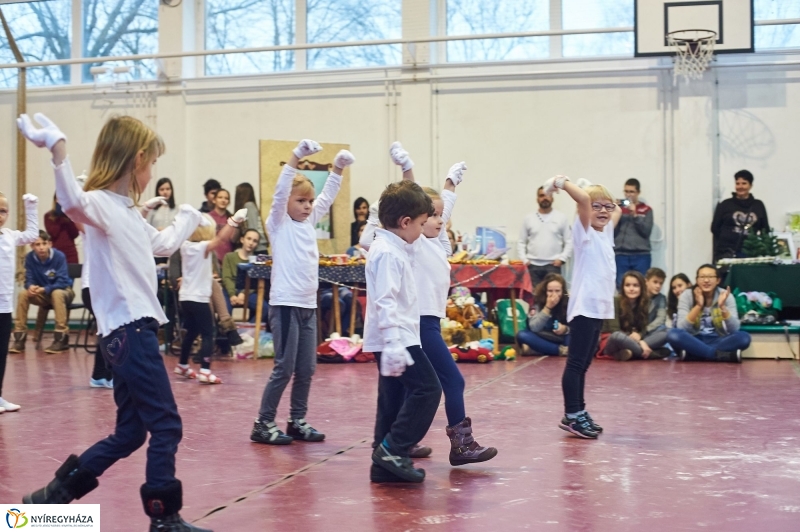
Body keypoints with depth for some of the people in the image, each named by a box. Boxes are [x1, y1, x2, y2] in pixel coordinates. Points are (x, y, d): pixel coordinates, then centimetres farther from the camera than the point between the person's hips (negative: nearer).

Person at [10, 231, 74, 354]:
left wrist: (45, 289, -38)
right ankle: (19, 338, -16)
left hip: (63, 290, -4)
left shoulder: (59, 256, -21)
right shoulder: (30, 258, -10)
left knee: (57, 294, -38)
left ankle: (62, 338, -35)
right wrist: (30, 286, -31)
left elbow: (62, 282, -23)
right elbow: (29, 279, -6)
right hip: (43, 294, 4)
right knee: (23, 294, -22)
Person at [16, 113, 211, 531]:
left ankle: (55, 494, 22)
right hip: (128, 330, -10)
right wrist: (57, 147, -46)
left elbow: (163, 245, 37)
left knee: (130, 433, 13)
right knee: (165, 425, -5)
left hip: (136, 328, 10)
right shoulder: (99, 204, -11)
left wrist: (187, 219, 50)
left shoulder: (129, 212, 19)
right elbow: (72, 203, -36)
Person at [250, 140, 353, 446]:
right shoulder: (278, 223, -4)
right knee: (284, 369, -5)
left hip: (309, 305, 7)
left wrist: (338, 169, 4)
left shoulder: (309, 221, 14)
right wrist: (295, 159, -27)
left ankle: (297, 421, 20)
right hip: (285, 304, -7)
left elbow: (326, 197, 16)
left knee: (306, 369, 10)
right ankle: (263, 424, 4)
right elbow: (280, 193, -18)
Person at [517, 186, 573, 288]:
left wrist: (562, 258, -6)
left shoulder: (561, 218, 7)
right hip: (533, 265, 2)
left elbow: (569, 242, 5)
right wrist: (524, 259, -1)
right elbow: (521, 242, 12)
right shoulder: (529, 219, 10)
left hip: (553, 265, -2)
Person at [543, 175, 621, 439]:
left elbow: (617, 209, 32)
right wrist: (561, 183, -15)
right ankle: (572, 415, -3)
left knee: (583, 364, 12)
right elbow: (583, 198, -23)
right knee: (576, 363, -5)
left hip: (600, 307, 8)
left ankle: (578, 413, 17)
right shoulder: (584, 231, -6)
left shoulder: (606, 232, 16)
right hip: (584, 307, -8)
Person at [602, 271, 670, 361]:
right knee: (618, 336, -40)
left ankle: (630, 352, -27)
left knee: (664, 332, -12)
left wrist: (639, 335, -25)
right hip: (612, 343, -6)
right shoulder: (615, 302, -12)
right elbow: (615, 331, -19)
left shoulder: (643, 303, 4)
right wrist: (640, 343, -27)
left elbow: (645, 328, -1)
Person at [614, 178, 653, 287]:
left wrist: (635, 215, -11)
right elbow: (612, 232, 5)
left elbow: (646, 231, -3)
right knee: (622, 286, -4)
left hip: (641, 256, -1)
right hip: (621, 255, 1)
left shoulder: (646, 210, 8)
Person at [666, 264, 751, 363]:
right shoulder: (687, 295, -5)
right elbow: (682, 328, -15)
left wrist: (722, 307, -26)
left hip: (717, 342, 1)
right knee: (674, 334, -32)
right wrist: (698, 306, -26)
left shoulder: (725, 296, -3)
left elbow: (734, 329, -12)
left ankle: (691, 354, -29)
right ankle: (723, 355, -31)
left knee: (744, 337, -27)